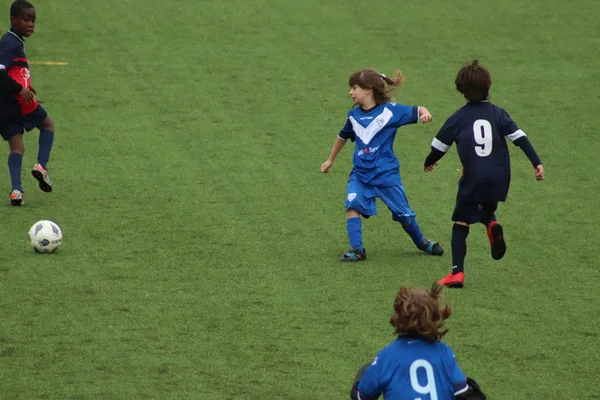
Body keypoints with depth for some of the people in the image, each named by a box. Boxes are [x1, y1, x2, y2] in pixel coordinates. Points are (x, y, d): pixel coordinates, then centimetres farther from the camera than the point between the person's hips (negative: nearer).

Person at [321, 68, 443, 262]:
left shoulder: (389, 110, -11)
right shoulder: (354, 115, 3)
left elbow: (417, 111, -8)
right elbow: (343, 136, 20)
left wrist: (425, 113, -33)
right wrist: (330, 160, 31)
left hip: (386, 173, -3)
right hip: (360, 174, 3)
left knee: (403, 214, 7)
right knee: (352, 205, -21)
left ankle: (422, 243, 34)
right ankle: (357, 250, -17)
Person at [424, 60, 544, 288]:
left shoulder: (459, 118, 0)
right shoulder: (497, 114, 5)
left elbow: (440, 146, 7)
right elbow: (519, 137, -3)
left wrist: (429, 162, 27)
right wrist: (536, 162, -3)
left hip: (473, 179, -3)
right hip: (499, 179, 3)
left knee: (461, 223, 8)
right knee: (486, 210, 29)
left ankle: (457, 272, -4)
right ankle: (492, 225, -8)